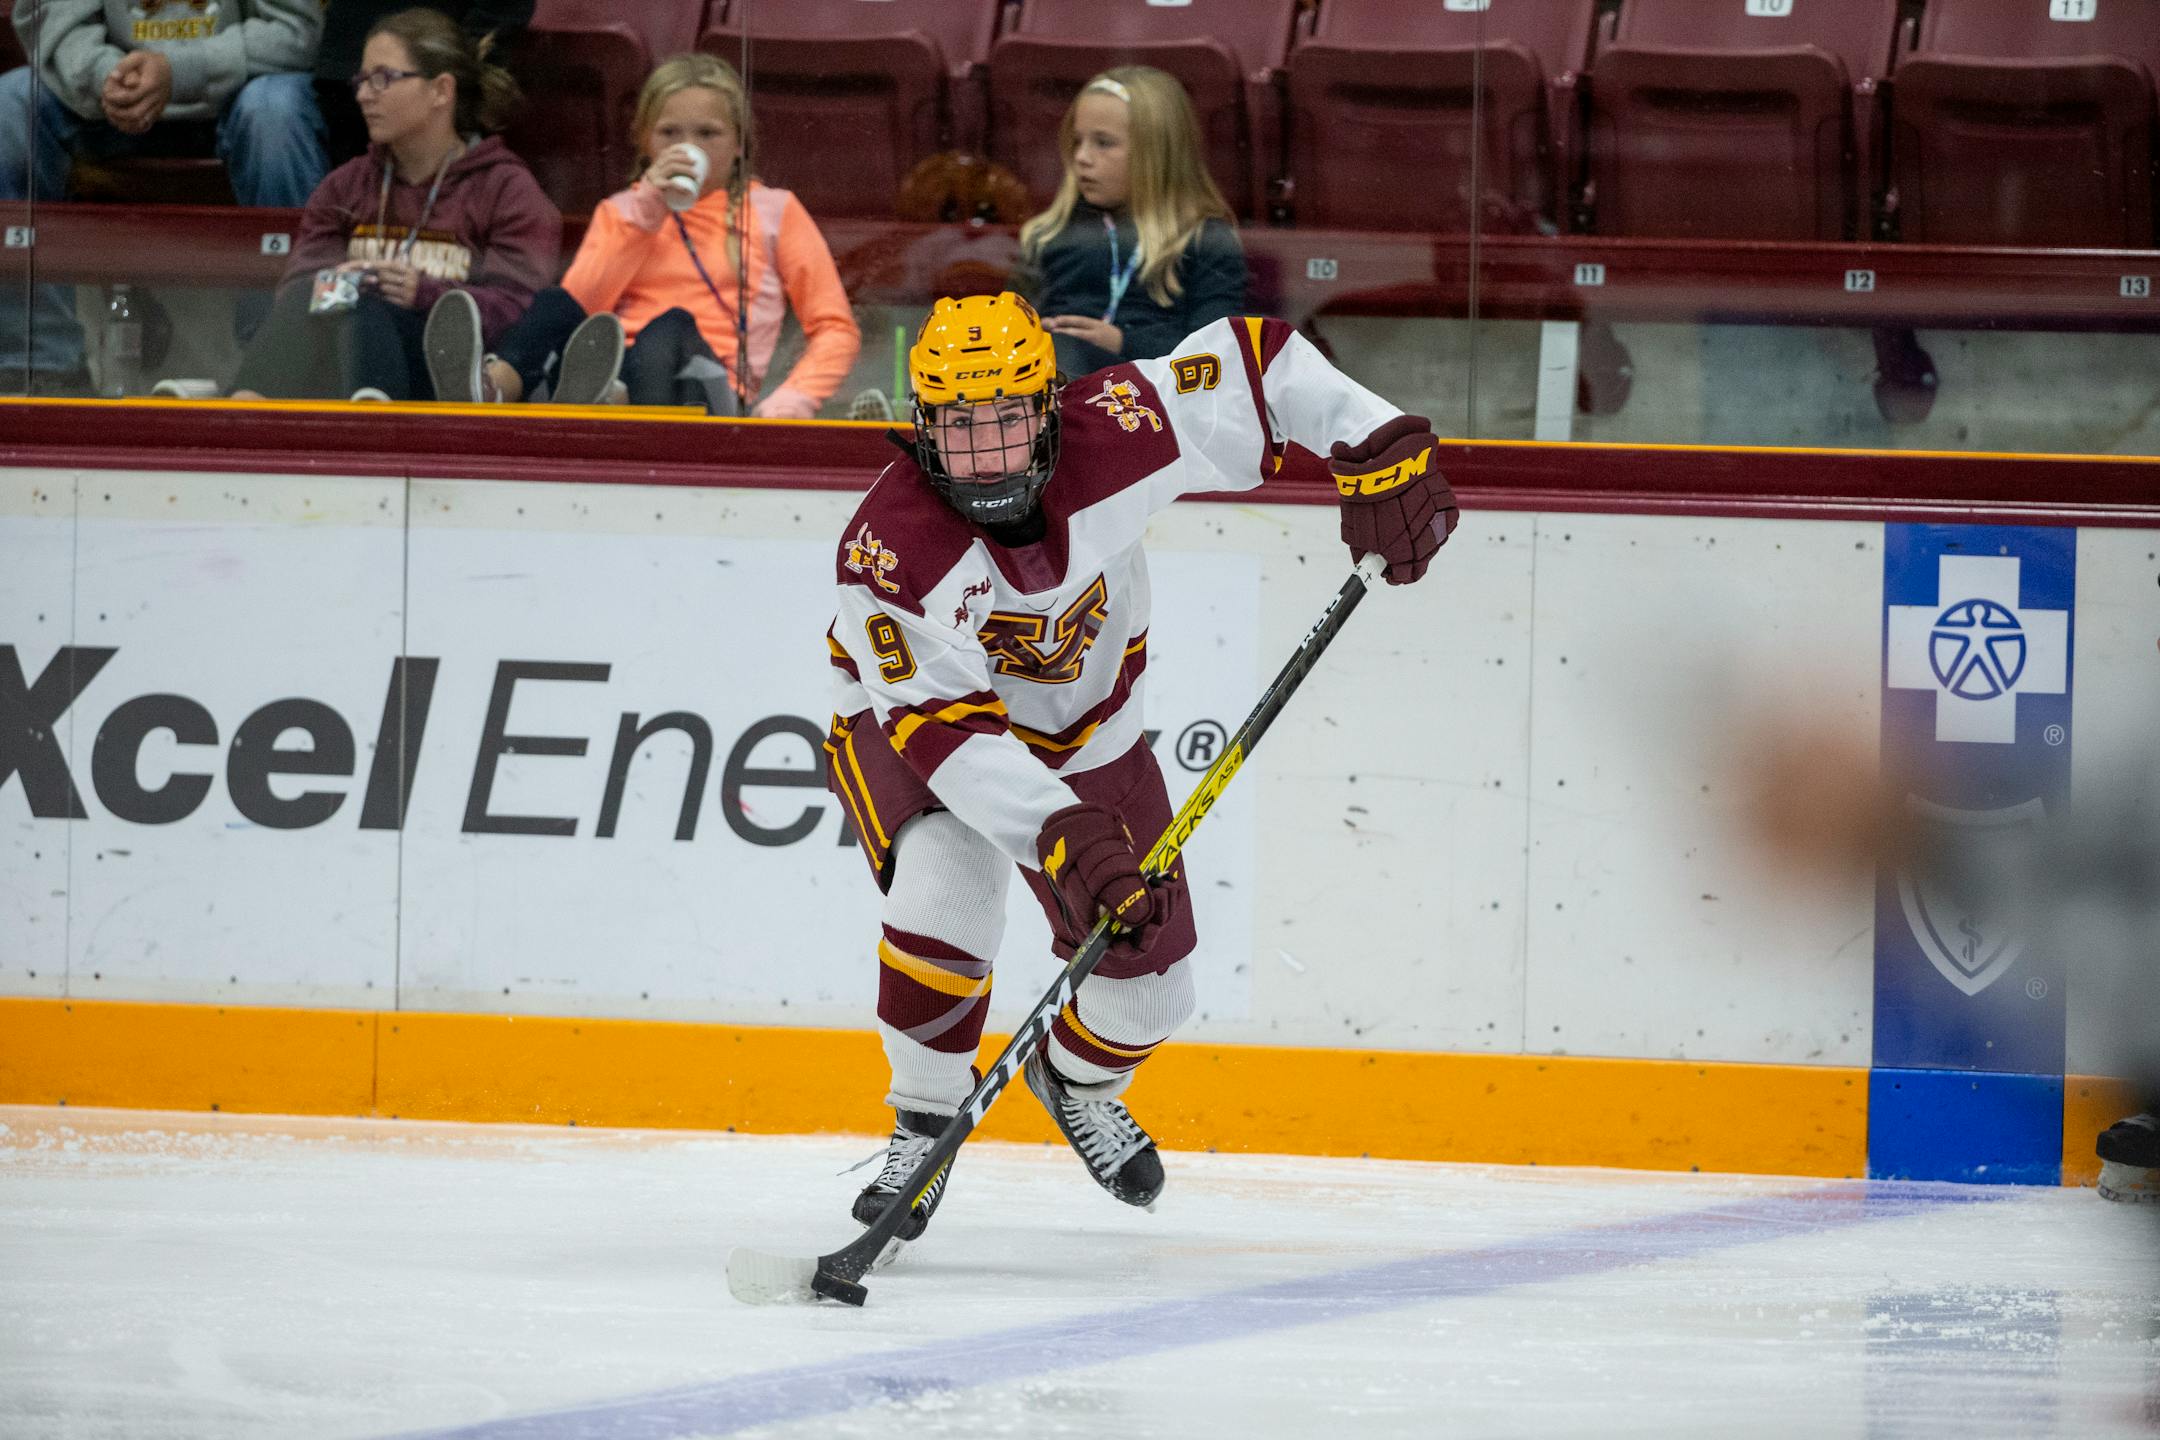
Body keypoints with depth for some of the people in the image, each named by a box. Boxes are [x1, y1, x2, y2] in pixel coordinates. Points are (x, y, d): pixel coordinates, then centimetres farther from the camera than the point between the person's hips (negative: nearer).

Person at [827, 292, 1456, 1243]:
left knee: (1149, 976, 4)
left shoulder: (1111, 437, -30)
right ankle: (925, 1124, -8)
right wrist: (1066, 835, -49)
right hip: (909, 720, -4)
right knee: (944, 899, -32)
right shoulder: (889, 549, -37)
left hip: (1086, 729, 4)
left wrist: (1379, 448, -25)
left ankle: (1078, 1080, 41)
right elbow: (948, 732, -39)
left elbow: (1254, 359, -17)